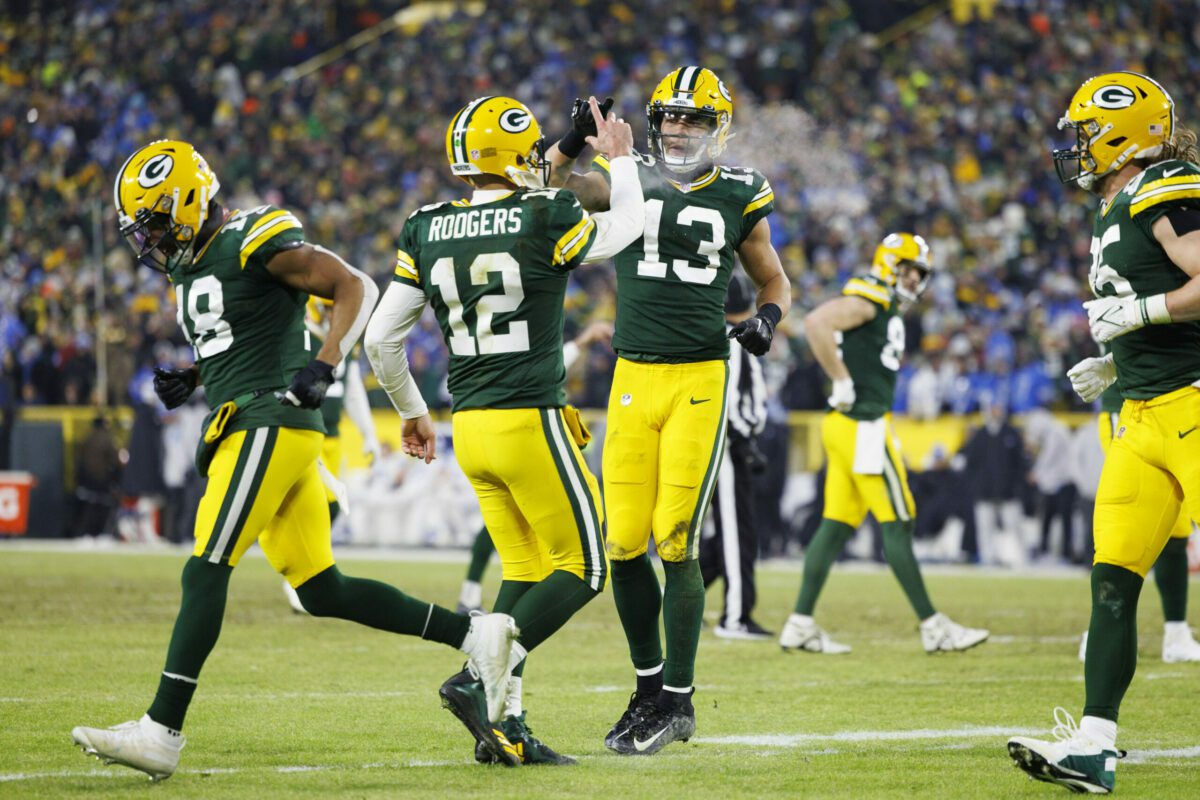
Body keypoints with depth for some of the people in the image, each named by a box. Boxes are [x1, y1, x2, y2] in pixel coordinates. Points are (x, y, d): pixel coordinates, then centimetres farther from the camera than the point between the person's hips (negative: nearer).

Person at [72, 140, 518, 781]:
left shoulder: (256, 241, -9)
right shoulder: (190, 266, 19)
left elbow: (356, 288, -11)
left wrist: (323, 366, -23)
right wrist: (189, 381, 12)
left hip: (271, 423, -10)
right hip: (244, 430, 10)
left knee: (205, 572, -13)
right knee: (322, 592, 6)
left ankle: (161, 733, -14)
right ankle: (476, 636, 11)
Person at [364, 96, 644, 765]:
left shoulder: (427, 233, 4)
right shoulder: (545, 223, -11)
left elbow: (382, 339, 7)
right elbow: (625, 229, 11)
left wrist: (411, 411, 23)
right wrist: (622, 160, 28)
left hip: (471, 428, 6)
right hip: (532, 421, -6)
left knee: (525, 569, 16)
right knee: (582, 568, 4)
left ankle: (503, 721, 7)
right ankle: (481, 676, -12)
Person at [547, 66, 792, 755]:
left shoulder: (738, 198, 5)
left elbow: (775, 281, 18)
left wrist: (767, 318, -4)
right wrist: (572, 143, -28)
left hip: (699, 380, -2)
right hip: (633, 380, 2)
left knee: (677, 542, -8)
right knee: (626, 544, 2)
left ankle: (679, 700, 3)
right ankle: (650, 685, 21)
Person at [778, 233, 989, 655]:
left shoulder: (890, 313, 19)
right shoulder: (867, 301, -10)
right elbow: (816, 323, -24)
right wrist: (842, 381, -20)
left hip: (848, 429, 10)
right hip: (862, 426, -10)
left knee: (837, 525, 8)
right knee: (897, 524, -6)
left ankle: (801, 625, 7)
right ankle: (933, 627, -2)